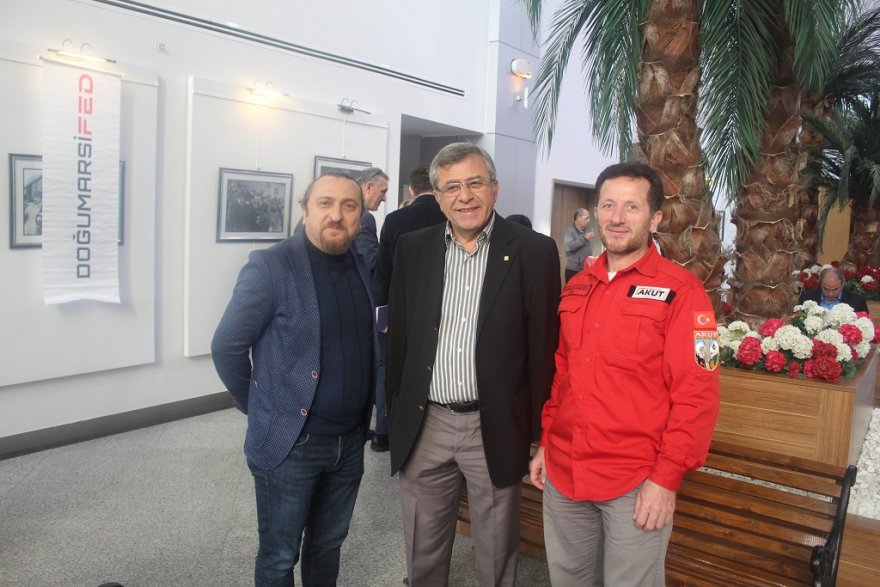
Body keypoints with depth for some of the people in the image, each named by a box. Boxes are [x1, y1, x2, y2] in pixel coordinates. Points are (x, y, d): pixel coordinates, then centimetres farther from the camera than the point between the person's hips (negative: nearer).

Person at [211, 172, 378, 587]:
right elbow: (227, 346, -11)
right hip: (290, 443, -4)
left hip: (350, 442, 5)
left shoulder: (364, 268, 2)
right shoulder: (270, 266, -15)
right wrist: (261, 409, -2)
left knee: (328, 545, 23)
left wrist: (362, 417, 10)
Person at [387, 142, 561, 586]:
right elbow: (398, 336, 7)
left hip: (495, 427, -2)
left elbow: (544, 344, -4)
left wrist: (538, 429, -3)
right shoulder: (412, 248, 3)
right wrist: (395, 412, 7)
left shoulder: (534, 252, -6)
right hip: (422, 424, 3)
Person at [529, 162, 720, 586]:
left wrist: (666, 478, -15)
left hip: (637, 483, -5)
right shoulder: (576, 287, 8)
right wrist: (545, 443, 13)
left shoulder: (680, 290, -10)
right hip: (563, 473, 5)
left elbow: (696, 394, -13)